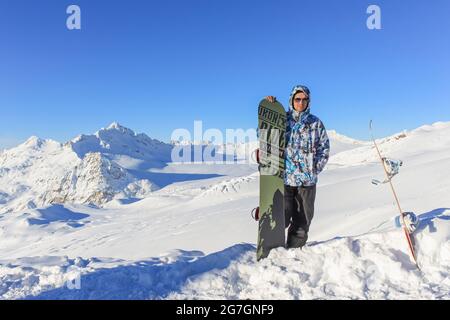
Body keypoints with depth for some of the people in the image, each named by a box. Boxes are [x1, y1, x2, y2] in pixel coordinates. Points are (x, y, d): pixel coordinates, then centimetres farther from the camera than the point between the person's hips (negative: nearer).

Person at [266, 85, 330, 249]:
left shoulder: (316, 123, 7)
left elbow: (324, 149, 10)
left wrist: (315, 169, 0)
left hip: (307, 180, 2)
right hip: (284, 177, -1)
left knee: (303, 220, 8)